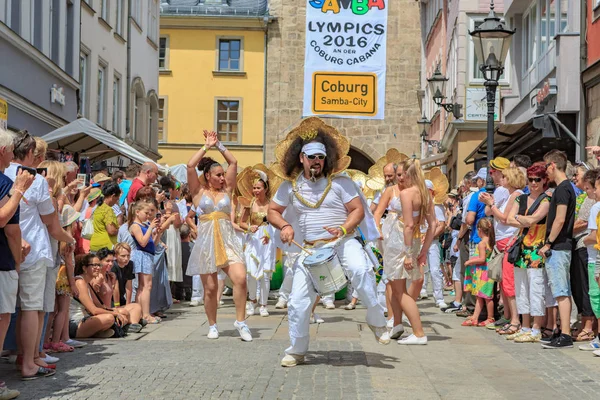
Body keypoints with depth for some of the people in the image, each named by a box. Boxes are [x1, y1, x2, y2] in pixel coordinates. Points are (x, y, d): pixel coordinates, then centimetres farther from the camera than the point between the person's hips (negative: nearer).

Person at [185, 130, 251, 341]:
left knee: (240, 278, -17)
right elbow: (191, 165, -7)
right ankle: (212, 325, 19)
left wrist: (219, 145, 7)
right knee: (210, 288, 2)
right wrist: (207, 146, 0)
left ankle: (240, 321, -5)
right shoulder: (199, 191, 5)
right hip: (206, 242, -1)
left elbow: (233, 163, 6)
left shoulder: (227, 190, 11)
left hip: (227, 240, 2)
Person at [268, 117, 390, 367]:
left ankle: (377, 321, -18)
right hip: (310, 248, 3)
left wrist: (343, 228, -20)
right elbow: (272, 211, 14)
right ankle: (296, 351, 16)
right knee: (298, 301, -1)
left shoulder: (340, 182, 0)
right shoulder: (290, 187, 6)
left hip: (342, 242, -3)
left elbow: (358, 209, -2)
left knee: (360, 270, -35)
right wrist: (285, 226, -6)